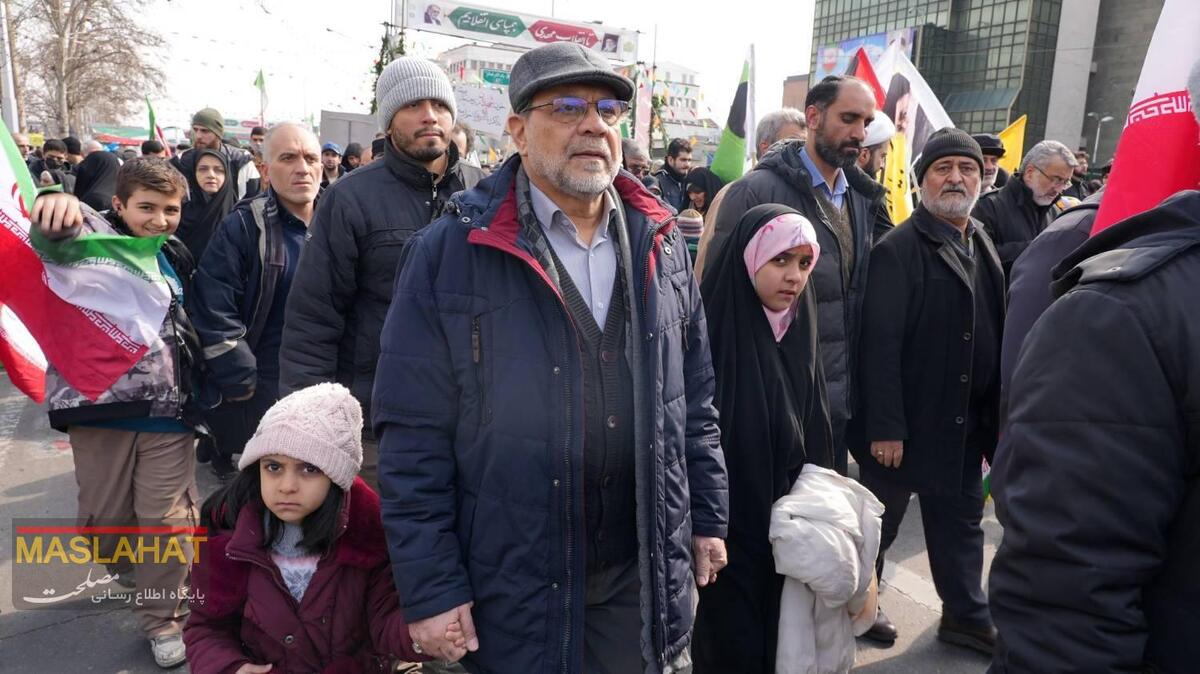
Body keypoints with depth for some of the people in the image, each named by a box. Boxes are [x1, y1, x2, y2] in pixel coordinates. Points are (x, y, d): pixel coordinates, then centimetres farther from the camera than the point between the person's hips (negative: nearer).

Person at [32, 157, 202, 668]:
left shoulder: (174, 257, 15)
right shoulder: (96, 235, -1)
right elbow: (65, 230, -27)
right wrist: (59, 208, -50)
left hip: (167, 410, 3)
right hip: (102, 403, -3)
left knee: (168, 519, 3)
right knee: (104, 516, 10)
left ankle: (163, 618, 19)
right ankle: (129, 566, 42)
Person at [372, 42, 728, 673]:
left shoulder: (659, 245, 3)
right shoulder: (448, 254, -12)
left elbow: (695, 401, 9)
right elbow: (414, 438, -11)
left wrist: (707, 517, 10)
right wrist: (430, 587, -11)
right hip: (512, 589, -3)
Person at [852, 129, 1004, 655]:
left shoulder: (984, 249, 11)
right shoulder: (898, 249, -15)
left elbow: (995, 333, 15)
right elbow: (880, 344, -20)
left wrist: (996, 413, 12)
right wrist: (884, 426, -22)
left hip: (966, 423, 7)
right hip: (905, 422, -7)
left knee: (961, 521, 19)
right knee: (880, 522, 11)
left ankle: (967, 616, 35)